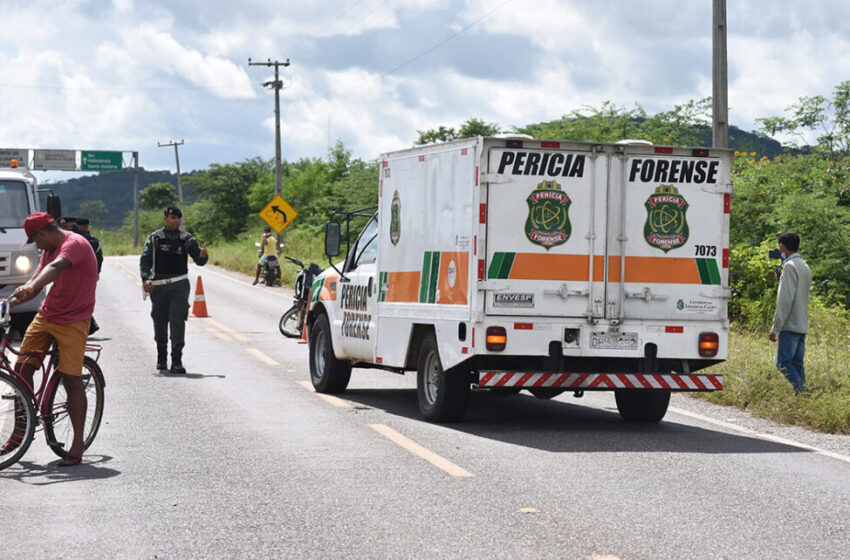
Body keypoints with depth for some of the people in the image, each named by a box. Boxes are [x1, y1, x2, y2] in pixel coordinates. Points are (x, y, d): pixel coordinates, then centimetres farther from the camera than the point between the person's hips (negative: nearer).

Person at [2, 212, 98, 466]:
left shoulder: (75, 244, -18)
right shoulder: (50, 249, 11)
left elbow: (55, 268, -37)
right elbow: (38, 277, 12)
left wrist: (31, 286, -53)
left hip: (72, 321, -8)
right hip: (45, 316, 8)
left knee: (71, 379, -10)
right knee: (21, 369, 3)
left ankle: (78, 445, -3)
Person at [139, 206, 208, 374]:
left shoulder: (186, 238, 6)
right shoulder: (155, 238, 3)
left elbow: (199, 261, 4)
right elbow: (145, 260, -1)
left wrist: (203, 256, -20)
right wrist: (145, 279, -17)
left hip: (179, 285, 0)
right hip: (158, 286, 1)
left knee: (178, 322, -11)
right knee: (160, 324, 9)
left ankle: (176, 362, -12)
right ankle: (161, 358, 28)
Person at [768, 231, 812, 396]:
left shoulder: (790, 266, -11)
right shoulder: (805, 267, 17)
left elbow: (785, 299, -17)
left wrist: (775, 328, -16)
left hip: (790, 325, -9)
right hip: (802, 325, 9)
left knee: (783, 362, -10)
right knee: (797, 363, 9)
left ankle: (800, 388, -21)